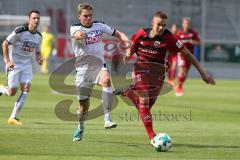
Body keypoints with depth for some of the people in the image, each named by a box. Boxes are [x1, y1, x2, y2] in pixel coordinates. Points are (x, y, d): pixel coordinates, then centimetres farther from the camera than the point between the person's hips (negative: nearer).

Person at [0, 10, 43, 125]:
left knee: (26, 89, -11)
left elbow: (37, 51, 19)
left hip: (27, 65, 5)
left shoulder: (39, 36, 3)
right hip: (14, 64, -5)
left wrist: (39, 59, -4)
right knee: (12, 92, -9)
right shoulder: (19, 31, -16)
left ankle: (13, 117, -3)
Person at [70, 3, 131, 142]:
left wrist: (126, 39, -11)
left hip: (99, 66, 1)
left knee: (106, 80, -34)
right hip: (83, 70, -1)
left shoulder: (99, 25, 4)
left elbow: (116, 33, 12)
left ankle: (107, 119, -37)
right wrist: (79, 35, -58)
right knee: (84, 104, 5)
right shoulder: (75, 28, -7)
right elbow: (76, 34, -32)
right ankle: (80, 128, 36)